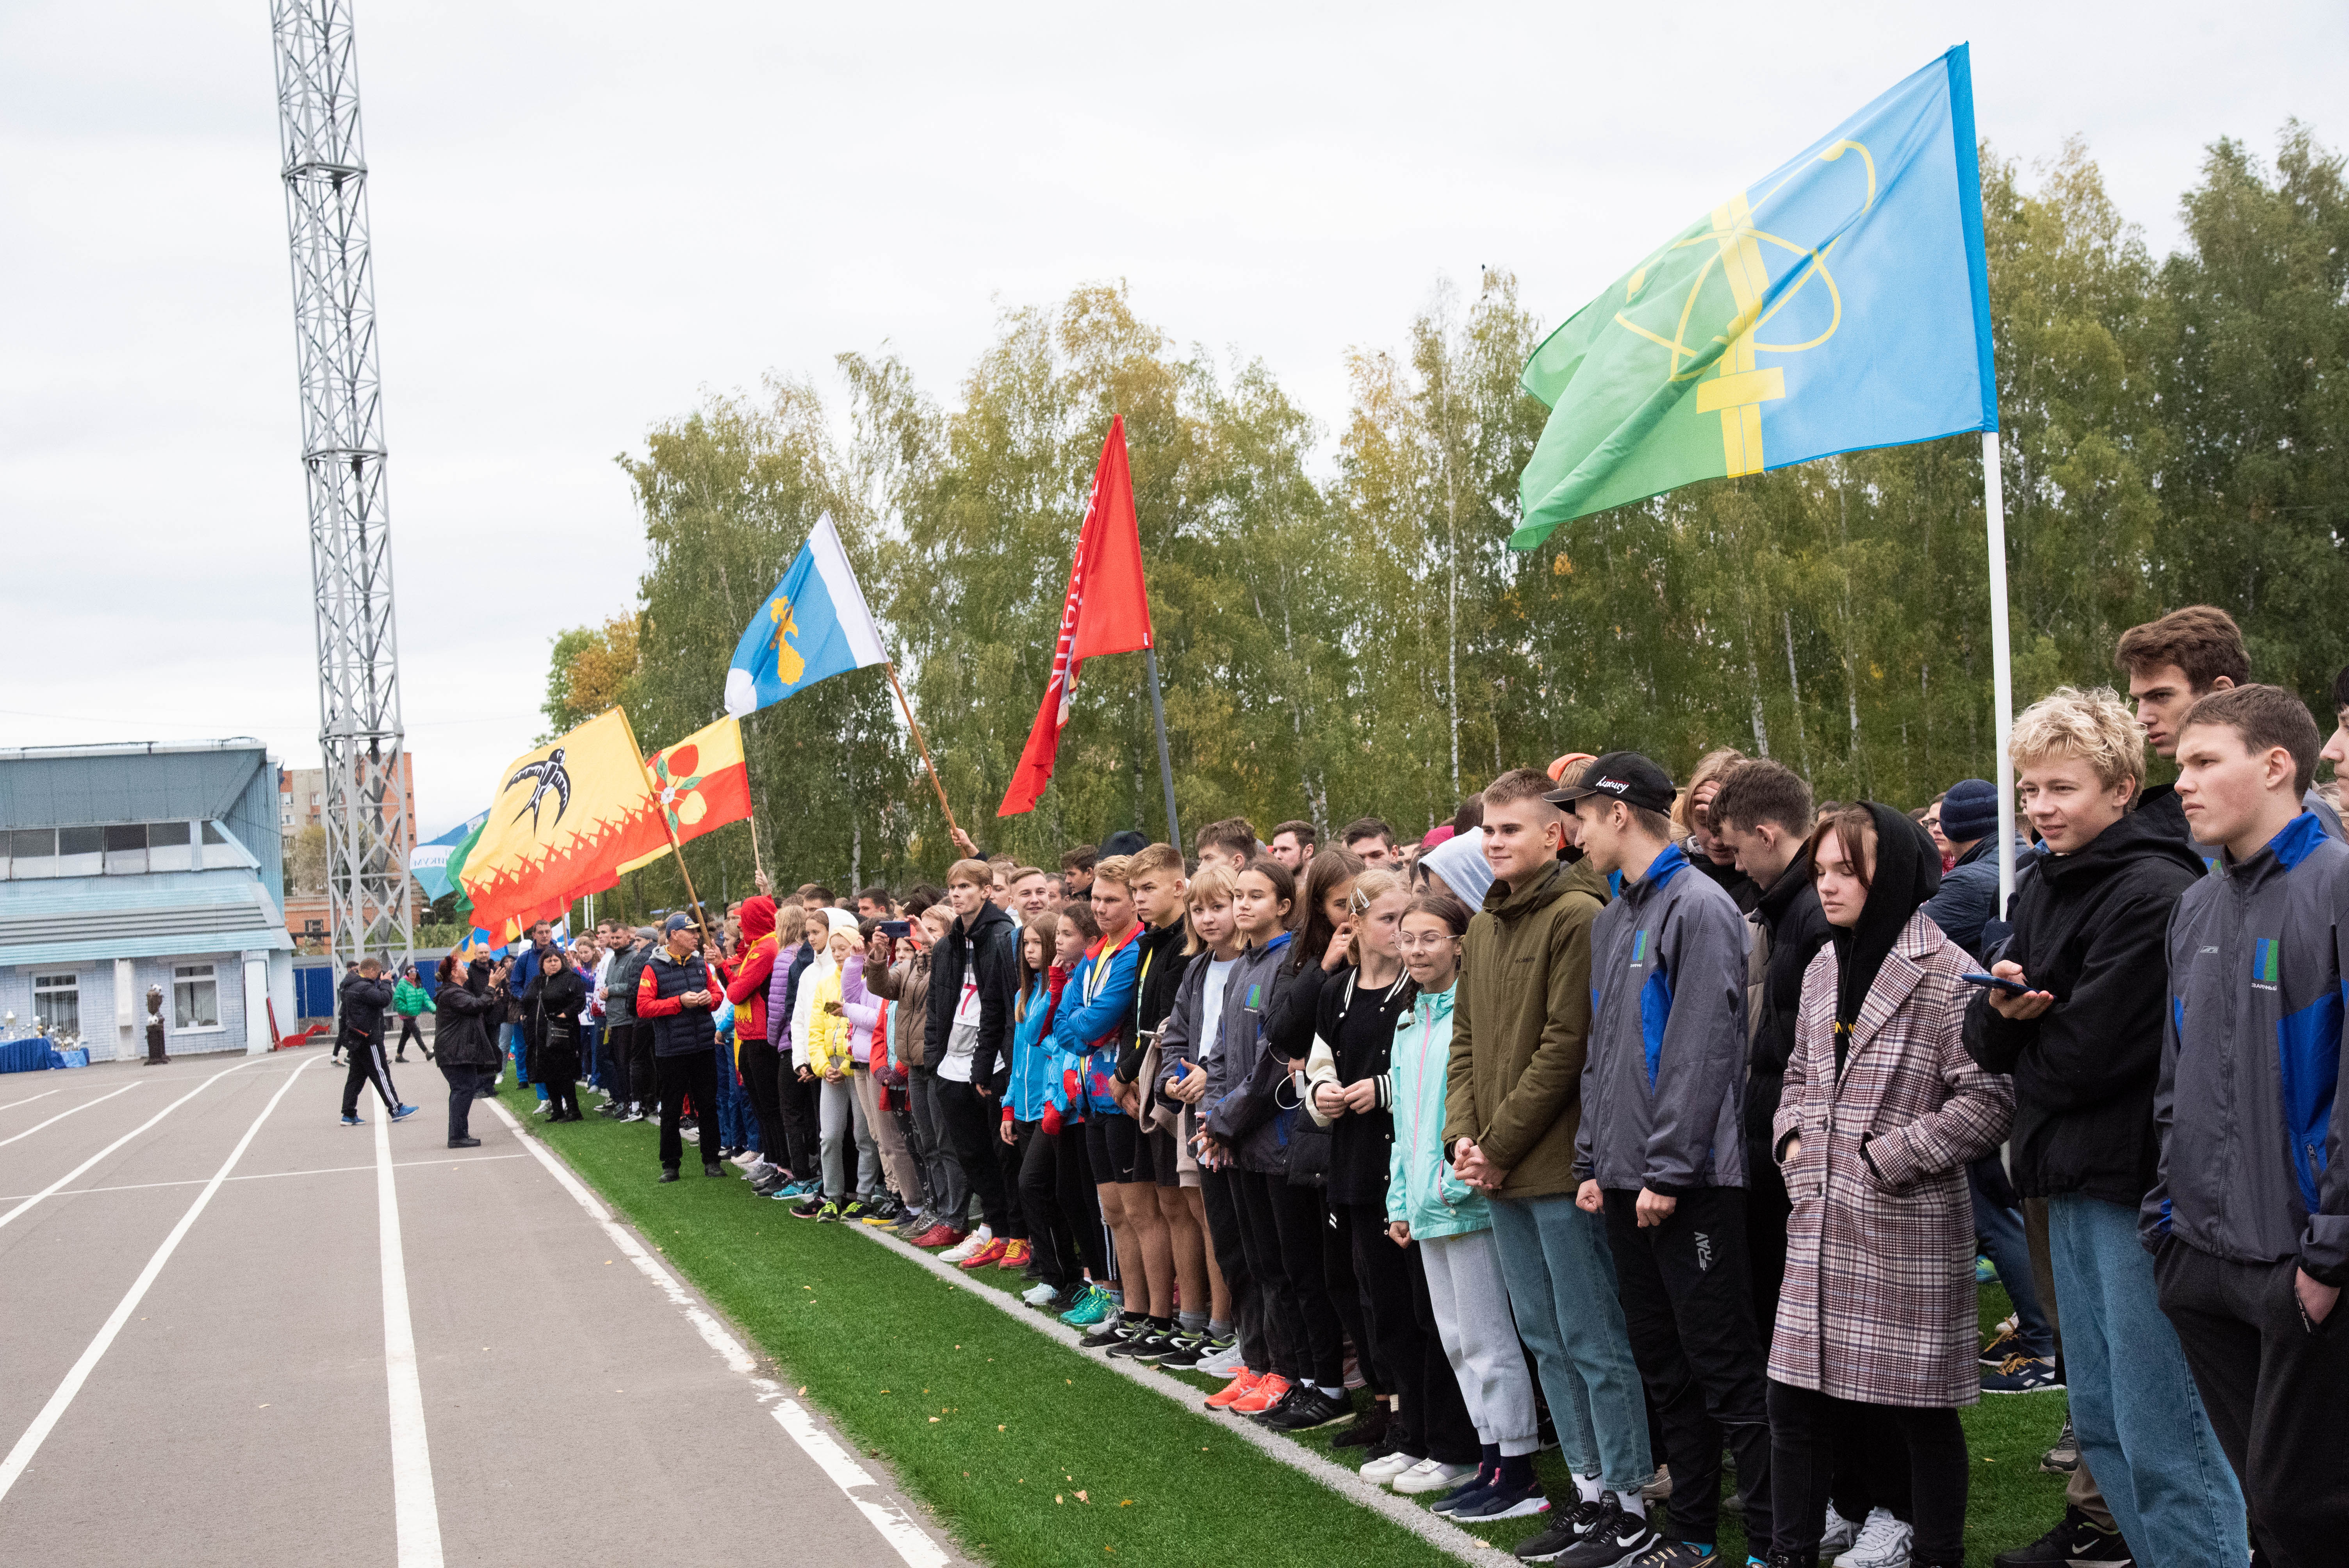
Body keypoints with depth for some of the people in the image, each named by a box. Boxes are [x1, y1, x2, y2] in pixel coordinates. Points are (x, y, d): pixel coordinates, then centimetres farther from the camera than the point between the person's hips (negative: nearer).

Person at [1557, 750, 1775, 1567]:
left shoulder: (1698, 906, -12)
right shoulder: (1611, 919, 15)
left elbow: (1703, 1048, -17)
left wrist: (1669, 1169, -18)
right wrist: (1594, 1160, 11)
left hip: (1690, 1184, -9)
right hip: (1627, 1182, 9)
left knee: (1726, 1371, -5)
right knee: (1663, 1366, 13)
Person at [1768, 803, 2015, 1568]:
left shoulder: (1947, 974, -11)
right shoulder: (1822, 969, 12)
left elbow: (1987, 1101, -15)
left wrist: (1886, 1157, -15)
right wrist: (1793, 1137, 5)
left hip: (1910, 1230, -6)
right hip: (1822, 1222, 7)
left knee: (1921, 1411, 4)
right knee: (1795, 1402, 8)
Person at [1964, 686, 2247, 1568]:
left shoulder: (2156, 893, -15)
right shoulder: (2041, 892, 13)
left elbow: (2087, 1053, -19)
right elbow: (1986, 1041, 9)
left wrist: (2024, 1048, 1)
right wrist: (2003, 1007, -13)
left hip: (2137, 1178, -9)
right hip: (2070, 1179, 9)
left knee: (2160, 1433, -5)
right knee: (2099, 1417, 16)